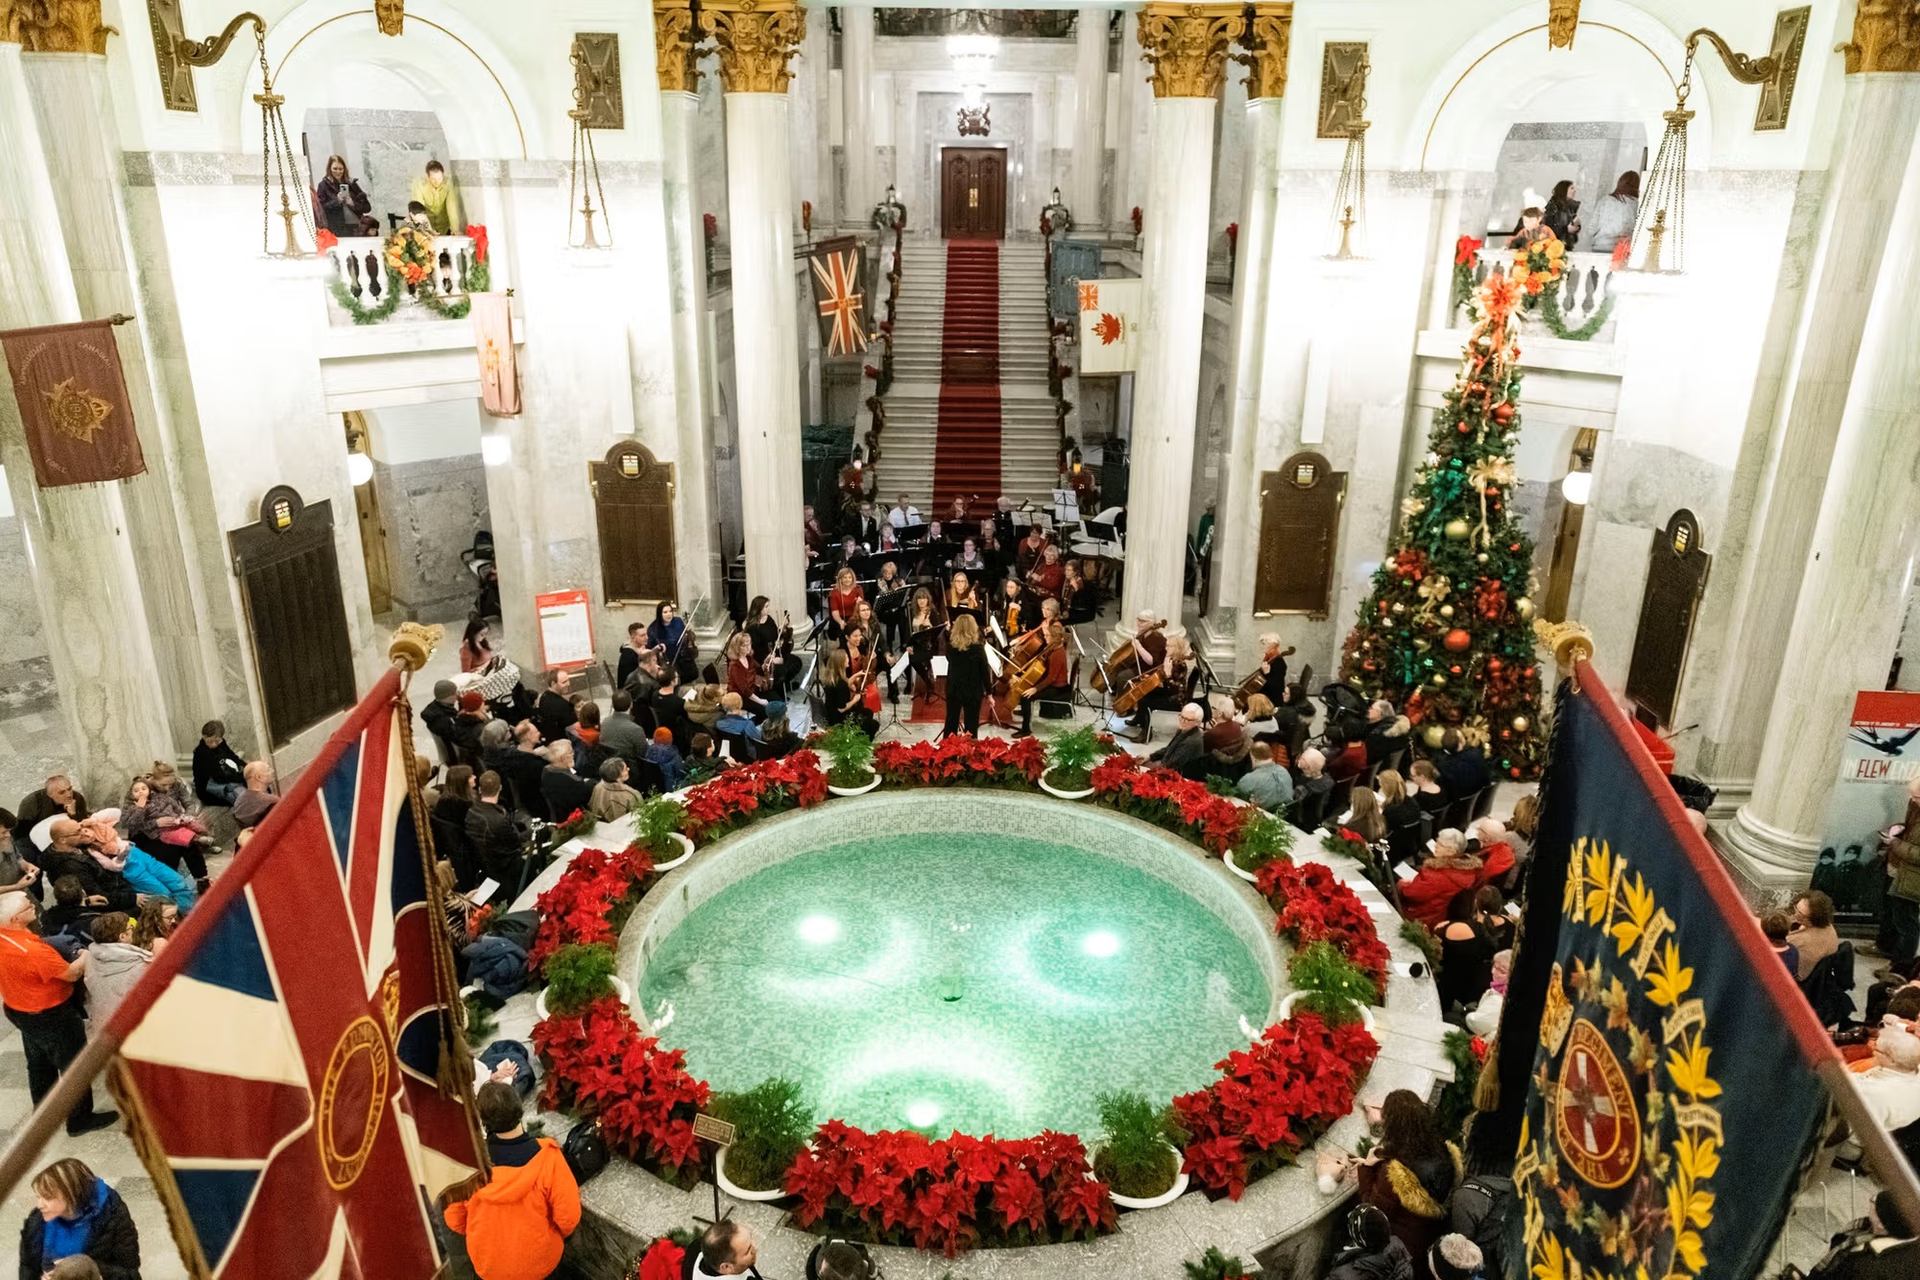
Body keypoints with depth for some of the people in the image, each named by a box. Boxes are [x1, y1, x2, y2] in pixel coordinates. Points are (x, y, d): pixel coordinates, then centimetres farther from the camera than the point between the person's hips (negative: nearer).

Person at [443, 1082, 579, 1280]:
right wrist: (555, 1236, 2)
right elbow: (568, 1219, -20)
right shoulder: (547, 1158, -30)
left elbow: (454, 1220, -9)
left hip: (486, 1264, 2)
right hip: (539, 1263, -2)